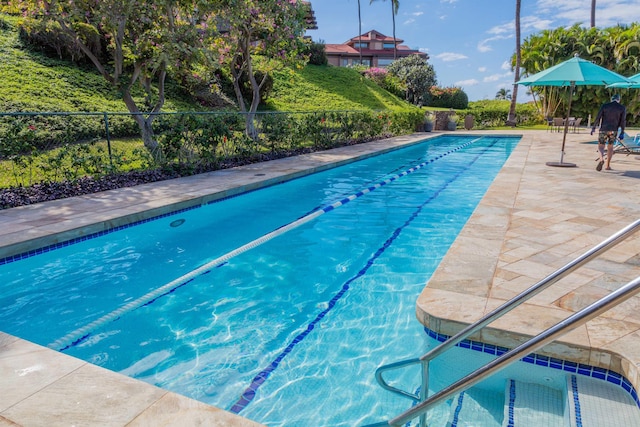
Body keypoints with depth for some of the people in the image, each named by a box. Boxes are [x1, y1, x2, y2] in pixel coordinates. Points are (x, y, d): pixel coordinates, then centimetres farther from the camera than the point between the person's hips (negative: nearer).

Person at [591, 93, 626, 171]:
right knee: (610, 146, 17)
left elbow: (598, 117, -5)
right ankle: (608, 165, 16)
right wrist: (622, 133, 0)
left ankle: (601, 159, -27)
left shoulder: (604, 106, 0)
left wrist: (593, 128, 2)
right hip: (614, 130, 2)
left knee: (601, 146, 5)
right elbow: (623, 121, -3)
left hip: (604, 129, -1)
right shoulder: (622, 108, 1)